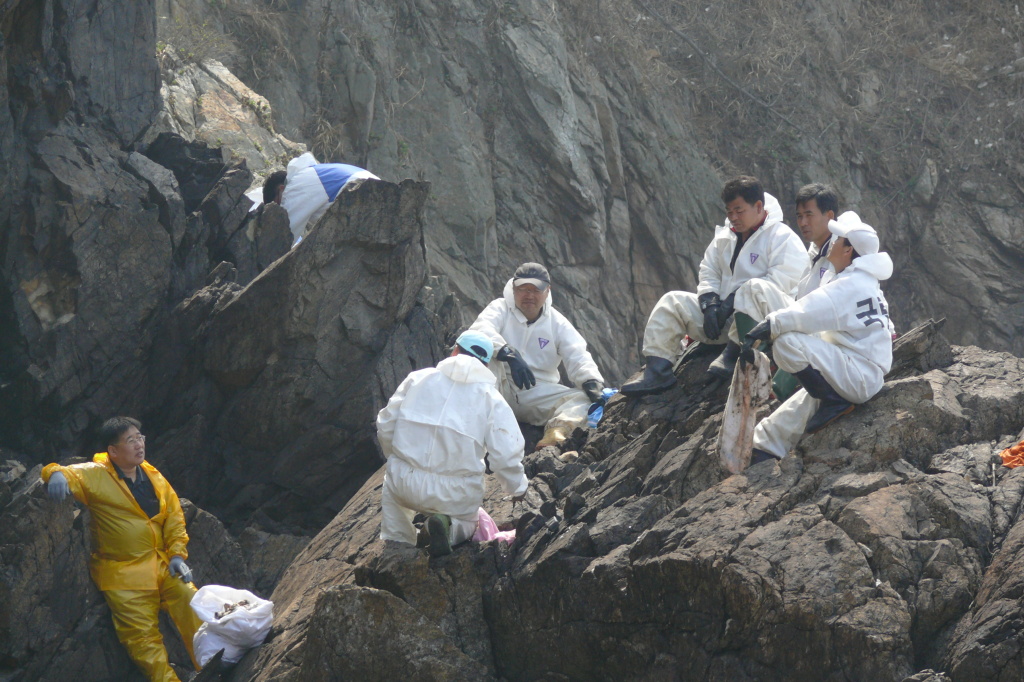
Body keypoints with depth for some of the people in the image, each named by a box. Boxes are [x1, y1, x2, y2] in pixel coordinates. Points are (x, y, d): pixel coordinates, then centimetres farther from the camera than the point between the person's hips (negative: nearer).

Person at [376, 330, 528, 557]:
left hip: (405, 482, 2)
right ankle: (450, 527, -5)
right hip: (456, 494, -1)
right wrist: (519, 489, 13)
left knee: (391, 485, 37)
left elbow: (386, 426, 9)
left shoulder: (418, 379, 5)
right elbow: (506, 456, -6)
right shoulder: (492, 400, 0)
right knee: (466, 522, 30)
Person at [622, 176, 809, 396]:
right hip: (724, 318, 7)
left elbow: (778, 285, -18)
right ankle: (658, 371, -14)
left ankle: (733, 353, -28)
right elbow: (708, 274, 14)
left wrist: (730, 304, -20)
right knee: (672, 301, -4)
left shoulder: (783, 238, -7)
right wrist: (710, 306, -8)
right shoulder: (723, 239, 16)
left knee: (755, 288, -38)